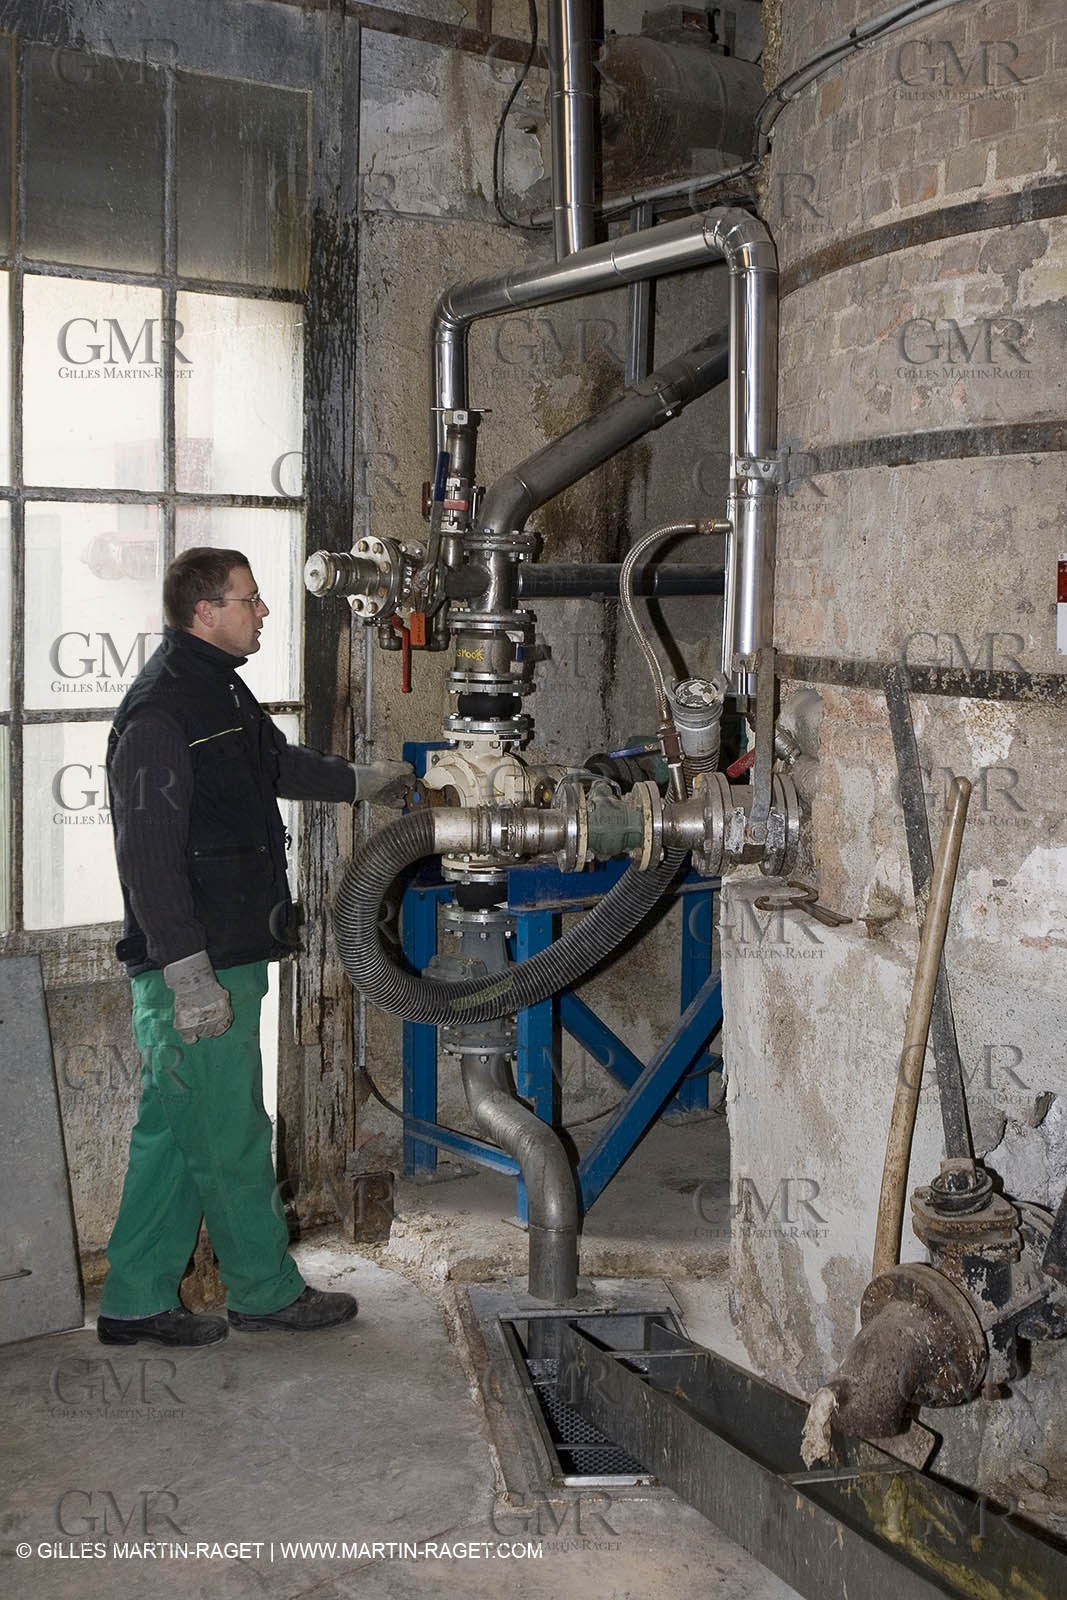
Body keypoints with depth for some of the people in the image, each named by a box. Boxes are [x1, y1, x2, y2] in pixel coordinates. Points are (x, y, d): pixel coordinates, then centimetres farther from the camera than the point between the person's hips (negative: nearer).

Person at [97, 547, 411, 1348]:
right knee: (231, 1138, 3)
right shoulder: (160, 711, -18)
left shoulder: (220, 689, 14)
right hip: (195, 968, -10)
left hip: (224, 960, 10)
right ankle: (266, 1292, 18)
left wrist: (362, 779, 46)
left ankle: (137, 1303, 23)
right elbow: (149, 855, -22)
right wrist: (189, 974, -25)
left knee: (173, 1131, 14)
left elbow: (278, 763, 34)